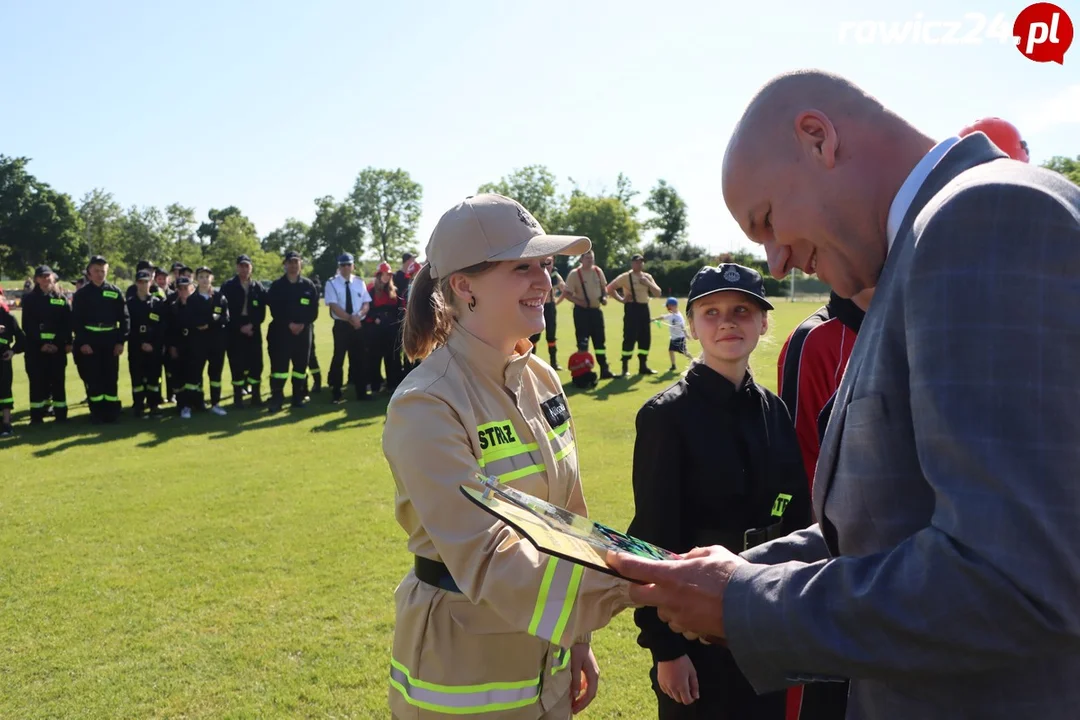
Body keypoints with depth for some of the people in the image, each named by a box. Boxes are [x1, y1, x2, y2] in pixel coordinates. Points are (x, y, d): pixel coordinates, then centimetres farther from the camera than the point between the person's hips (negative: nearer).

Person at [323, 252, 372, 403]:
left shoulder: (360, 282, 8)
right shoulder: (332, 283, -4)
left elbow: (366, 304, 5)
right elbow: (334, 306, -12)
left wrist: (358, 316, -15)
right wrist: (350, 318, -20)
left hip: (359, 325, 4)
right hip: (341, 326, -4)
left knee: (360, 359, 9)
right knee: (338, 359, 0)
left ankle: (361, 391, 19)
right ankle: (336, 393, 10)